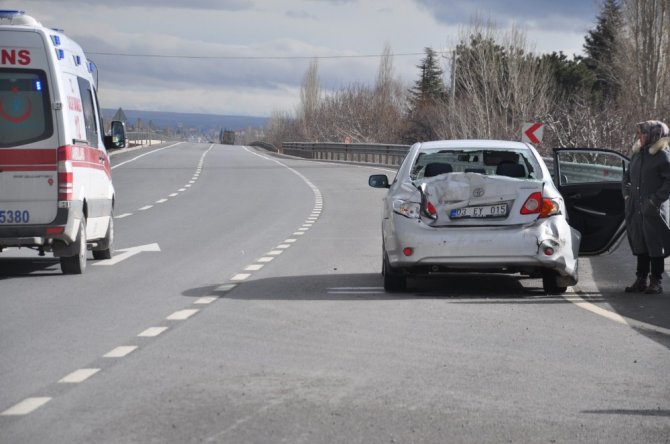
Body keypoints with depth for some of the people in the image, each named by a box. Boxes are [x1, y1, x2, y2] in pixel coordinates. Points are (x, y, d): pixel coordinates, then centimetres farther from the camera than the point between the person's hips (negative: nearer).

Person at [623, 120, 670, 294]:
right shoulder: (637, 154, 13)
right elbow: (627, 175, 25)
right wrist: (626, 192, 10)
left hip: (654, 211, -7)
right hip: (636, 210, 7)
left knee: (655, 246, -2)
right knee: (639, 245, 10)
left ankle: (656, 282, 4)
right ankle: (641, 280, 16)